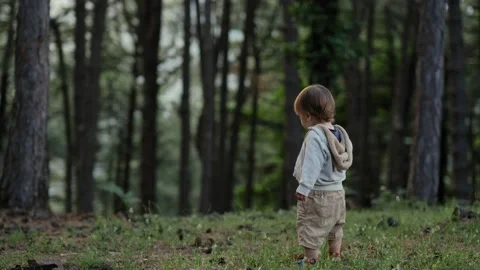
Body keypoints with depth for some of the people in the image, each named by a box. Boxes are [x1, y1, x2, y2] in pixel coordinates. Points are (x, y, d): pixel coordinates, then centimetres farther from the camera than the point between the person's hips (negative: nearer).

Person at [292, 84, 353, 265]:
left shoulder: (315, 136, -21)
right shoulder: (339, 133, 7)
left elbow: (312, 164, -28)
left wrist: (304, 187, -30)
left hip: (317, 194, -9)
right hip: (337, 191, 9)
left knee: (310, 230, -1)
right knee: (335, 228, 20)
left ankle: (311, 260, -1)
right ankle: (335, 257, 28)